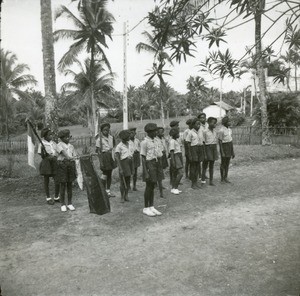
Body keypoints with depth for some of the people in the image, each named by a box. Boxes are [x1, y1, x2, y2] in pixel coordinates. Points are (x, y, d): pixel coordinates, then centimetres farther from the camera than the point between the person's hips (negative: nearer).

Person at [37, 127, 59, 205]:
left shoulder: (54, 143, 8)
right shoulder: (42, 144, -6)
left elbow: (57, 153, 16)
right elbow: (42, 156, -4)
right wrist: (43, 150, -20)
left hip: (54, 163, 4)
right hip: (46, 163, -4)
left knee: (57, 181, 0)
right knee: (46, 181, 7)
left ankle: (56, 197, 18)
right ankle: (48, 198, 21)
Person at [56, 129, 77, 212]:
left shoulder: (71, 146, 12)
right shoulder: (59, 145, -2)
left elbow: (75, 157, 11)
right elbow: (63, 152, -21)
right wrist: (68, 157, -40)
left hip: (71, 165, 4)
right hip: (62, 164, -4)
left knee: (70, 184, 8)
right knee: (63, 185, 1)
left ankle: (70, 203, 17)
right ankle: (63, 204, 13)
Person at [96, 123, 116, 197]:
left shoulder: (111, 137, 6)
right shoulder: (99, 139, -9)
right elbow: (98, 151, -10)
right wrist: (101, 161, -15)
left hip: (111, 156, 6)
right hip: (104, 156, -5)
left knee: (109, 174, 10)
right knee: (105, 173, -2)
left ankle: (108, 190, 20)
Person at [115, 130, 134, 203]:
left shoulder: (128, 144, 8)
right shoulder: (119, 146, -13)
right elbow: (117, 158, -16)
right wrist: (120, 168, -20)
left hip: (130, 162, 6)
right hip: (123, 163, -6)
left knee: (128, 180, 10)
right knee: (122, 181, -1)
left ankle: (126, 196, 20)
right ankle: (122, 197, 11)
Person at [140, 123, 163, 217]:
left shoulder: (153, 141, 10)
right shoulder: (144, 142, -14)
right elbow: (143, 157, -15)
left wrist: (158, 168, 16)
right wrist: (145, 172, -19)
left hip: (155, 164, 8)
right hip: (149, 164, -7)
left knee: (153, 186, 12)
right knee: (149, 186, 1)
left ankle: (151, 207, 22)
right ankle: (146, 208, 14)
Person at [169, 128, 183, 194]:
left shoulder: (176, 141, 15)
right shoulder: (172, 141, -13)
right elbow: (171, 152, -18)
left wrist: (181, 161, 21)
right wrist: (173, 161, -22)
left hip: (179, 157, 9)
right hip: (175, 158, -9)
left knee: (175, 174, 10)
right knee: (180, 173, -13)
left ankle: (173, 188, 15)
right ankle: (174, 188, -5)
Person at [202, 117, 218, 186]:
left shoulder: (215, 131, 9)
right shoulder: (205, 131, -9)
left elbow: (216, 141, 15)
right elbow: (203, 143, -9)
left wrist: (216, 151, 13)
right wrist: (204, 153, -12)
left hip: (214, 148, 5)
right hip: (207, 147, -5)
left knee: (211, 165, 11)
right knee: (205, 165, 0)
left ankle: (211, 181, 17)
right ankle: (203, 181, 7)